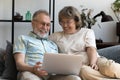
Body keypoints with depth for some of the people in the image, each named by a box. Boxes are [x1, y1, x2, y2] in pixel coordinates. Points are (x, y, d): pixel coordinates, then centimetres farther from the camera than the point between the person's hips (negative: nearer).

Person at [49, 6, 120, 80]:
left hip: (93, 60, 1)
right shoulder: (56, 36, 23)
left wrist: (92, 64, -19)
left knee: (111, 67, -33)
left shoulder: (87, 32, 17)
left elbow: (91, 49, 1)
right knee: (85, 71, -38)